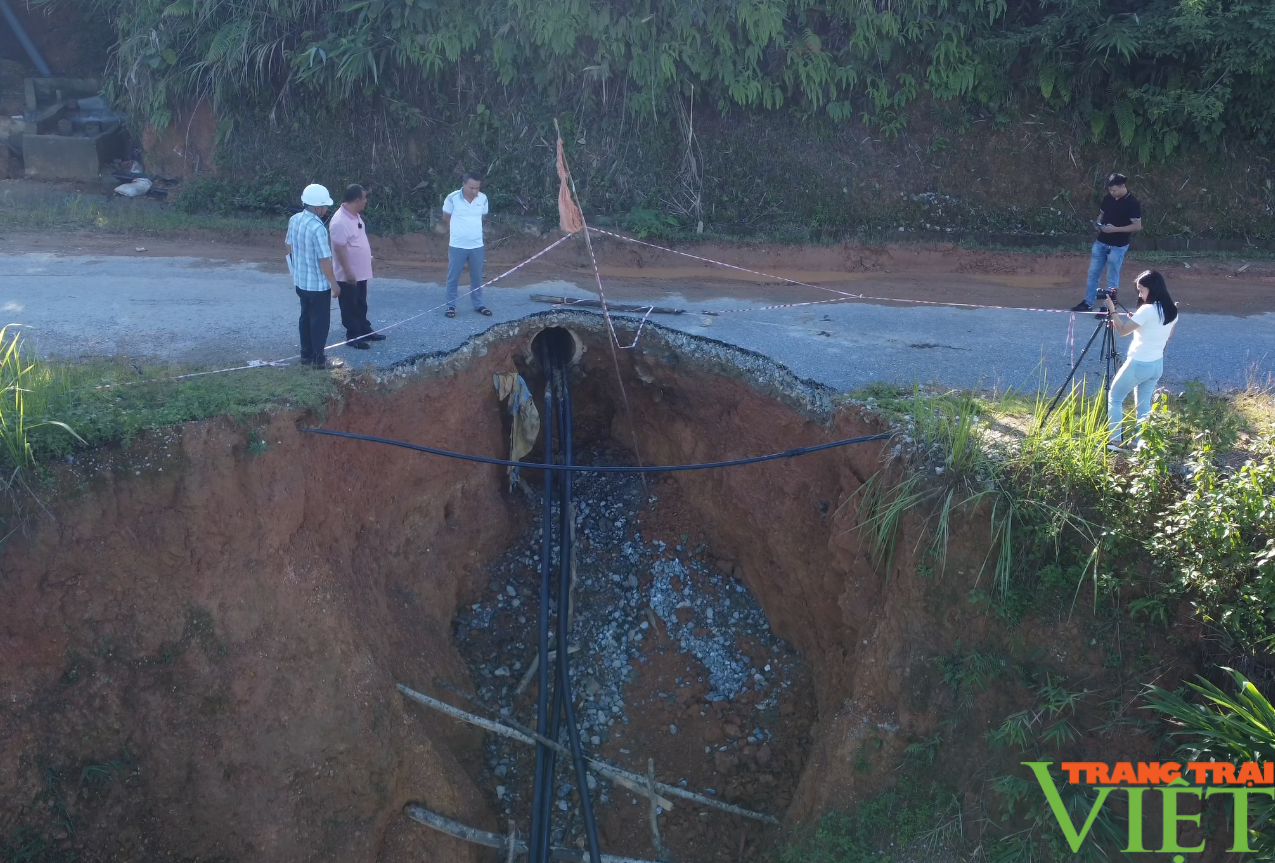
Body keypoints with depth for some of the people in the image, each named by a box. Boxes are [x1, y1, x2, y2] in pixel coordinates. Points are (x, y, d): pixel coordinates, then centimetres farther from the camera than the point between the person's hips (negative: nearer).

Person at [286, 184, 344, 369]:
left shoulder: (294, 220, -1)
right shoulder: (317, 228, -27)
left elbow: (290, 247, 12)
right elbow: (324, 260, -24)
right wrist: (334, 283, -13)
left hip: (301, 280, 8)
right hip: (318, 283, -8)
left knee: (306, 317, 19)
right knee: (320, 321, 5)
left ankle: (306, 354, 29)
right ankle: (318, 359, 13)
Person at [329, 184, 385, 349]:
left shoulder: (356, 215, 5)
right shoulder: (340, 222, -26)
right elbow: (339, 249, -25)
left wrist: (368, 256, 22)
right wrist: (348, 272, -25)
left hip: (361, 272, 9)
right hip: (348, 275, -9)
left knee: (361, 305, 20)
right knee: (350, 307, 4)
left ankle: (365, 331, 32)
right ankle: (353, 337, 14)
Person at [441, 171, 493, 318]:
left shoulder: (483, 199, -2)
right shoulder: (452, 198, -12)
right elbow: (446, 219, 3)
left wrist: (472, 228, 10)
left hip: (477, 245, 3)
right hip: (457, 245, -3)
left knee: (477, 277, 13)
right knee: (453, 278, 5)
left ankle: (478, 305, 25)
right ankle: (451, 305, 16)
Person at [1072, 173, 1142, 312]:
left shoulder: (1132, 204, -15)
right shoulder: (1108, 199, 4)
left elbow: (1137, 226, -15)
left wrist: (1115, 229, -23)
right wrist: (1098, 223, -4)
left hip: (1117, 247, -6)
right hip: (1100, 242, 6)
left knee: (1112, 279, 3)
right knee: (1093, 273, 12)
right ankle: (1088, 303, 23)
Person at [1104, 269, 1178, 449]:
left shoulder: (1147, 310, -21)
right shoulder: (1172, 310, 5)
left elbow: (1123, 330, -16)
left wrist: (1112, 310, -10)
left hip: (1139, 364, -8)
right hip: (1157, 364, 8)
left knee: (1114, 397, 8)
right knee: (1144, 405, 15)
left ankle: (1115, 440, 3)